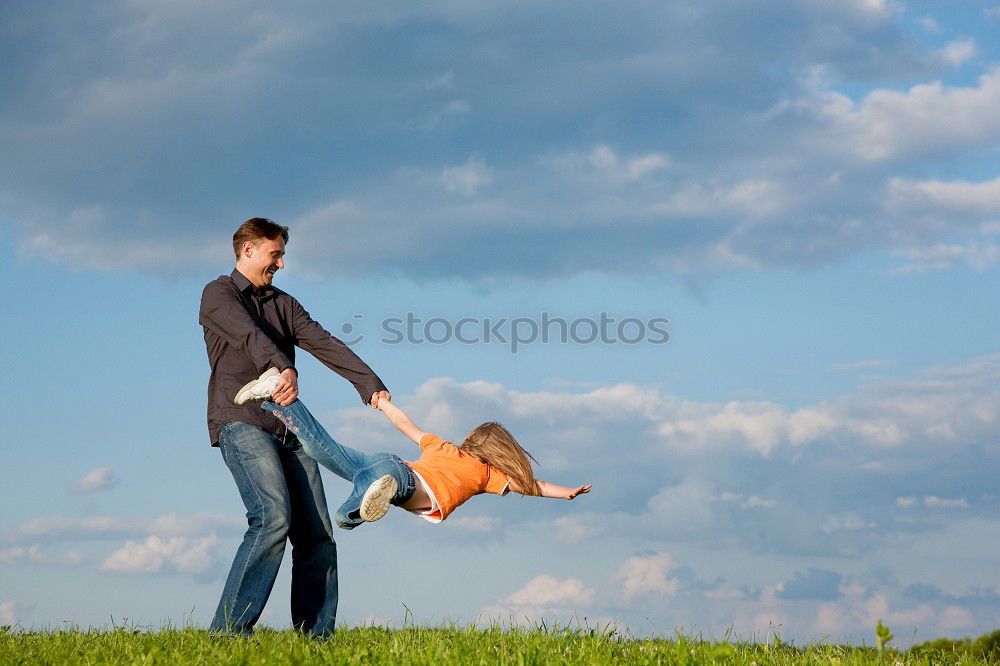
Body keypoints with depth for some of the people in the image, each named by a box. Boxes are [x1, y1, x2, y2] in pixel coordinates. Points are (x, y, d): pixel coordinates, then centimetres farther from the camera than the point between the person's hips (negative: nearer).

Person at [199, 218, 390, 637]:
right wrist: (282, 368, -35)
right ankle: (227, 633, -25)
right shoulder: (218, 294, 5)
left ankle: (317, 638, -3)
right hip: (241, 423, -7)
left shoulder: (284, 304, 24)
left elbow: (323, 344, 10)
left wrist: (369, 383, -6)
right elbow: (249, 335, -16)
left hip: (289, 428, 7)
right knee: (273, 517, -25)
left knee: (317, 534, -4)